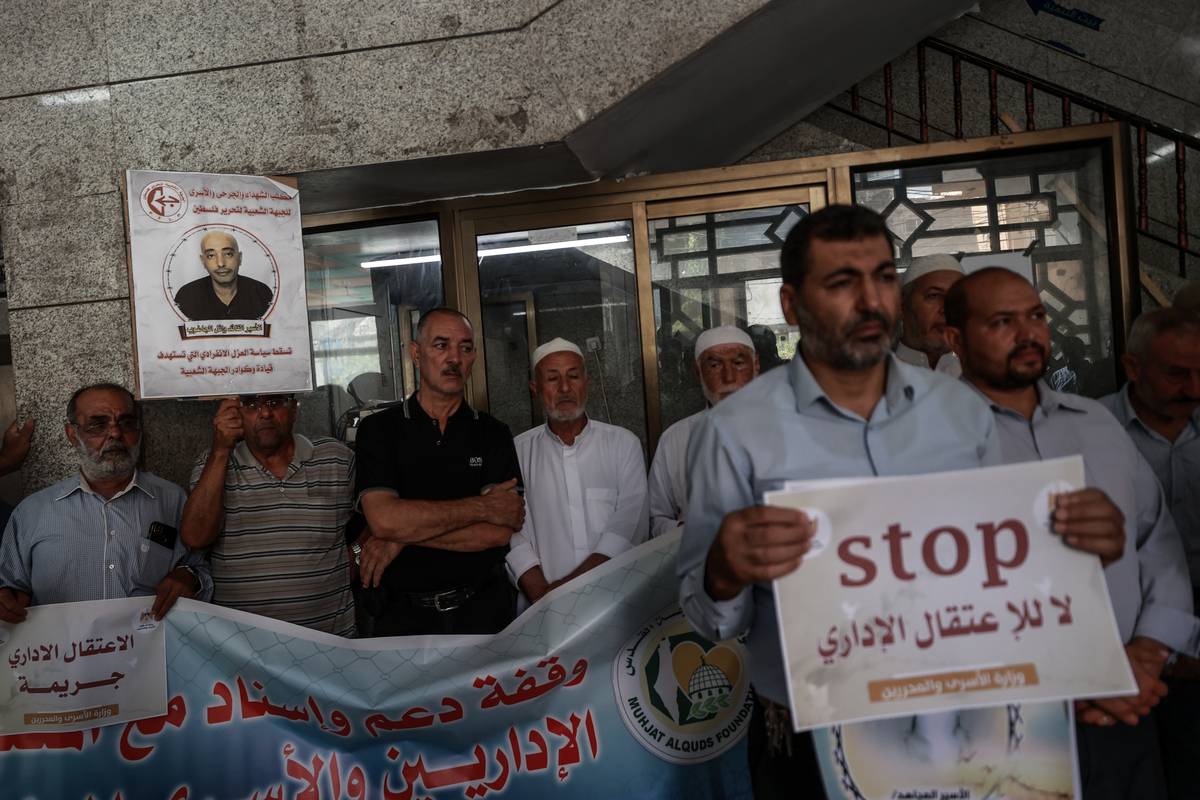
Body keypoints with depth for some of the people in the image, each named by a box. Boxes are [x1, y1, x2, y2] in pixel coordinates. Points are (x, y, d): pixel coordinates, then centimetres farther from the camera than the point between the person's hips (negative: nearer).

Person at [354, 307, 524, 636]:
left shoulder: (493, 433, 0)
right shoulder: (378, 430, -2)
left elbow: (500, 531, -13)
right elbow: (383, 519, -18)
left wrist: (403, 537, -15)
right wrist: (481, 507, -15)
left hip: (484, 609, 1)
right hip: (406, 615, -1)